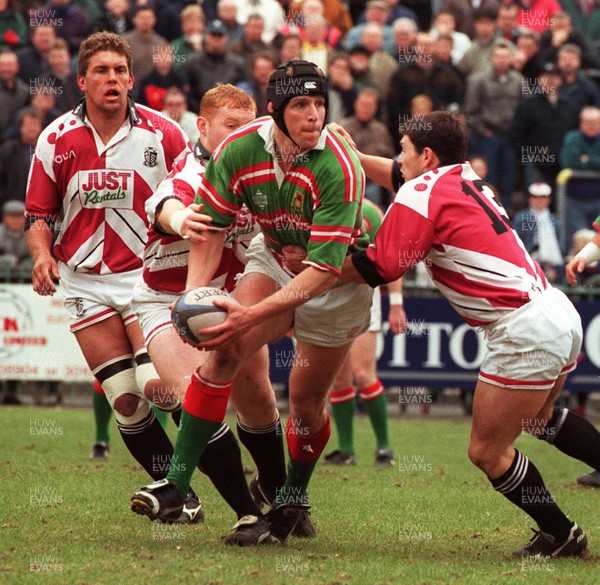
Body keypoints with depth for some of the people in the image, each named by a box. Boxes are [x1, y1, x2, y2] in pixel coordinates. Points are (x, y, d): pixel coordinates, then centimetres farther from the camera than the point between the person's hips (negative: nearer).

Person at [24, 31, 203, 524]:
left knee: (156, 382, -22)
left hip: (149, 276, -2)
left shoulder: (163, 134, -4)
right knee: (125, 400, -4)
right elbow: (39, 213, 9)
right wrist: (42, 254, -10)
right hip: (86, 284, 2)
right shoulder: (56, 140, 1)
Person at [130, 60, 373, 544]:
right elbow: (212, 226, -5)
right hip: (275, 258, 3)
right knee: (225, 350, -21)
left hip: (337, 280, -3)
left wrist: (253, 314, -42)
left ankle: (294, 495, 31)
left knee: (305, 401, 1)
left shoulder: (338, 168, -33)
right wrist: (195, 291, -21)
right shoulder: (240, 150, -20)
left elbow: (324, 268, -34)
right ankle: (178, 482, -20)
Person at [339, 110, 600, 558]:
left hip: (525, 332, -9)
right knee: (538, 418, 34)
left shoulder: (421, 194, -10)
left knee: (487, 452, 4)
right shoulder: (464, 177, 14)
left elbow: (379, 268, -11)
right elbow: (398, 175, 32)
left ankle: (561, 536, 17)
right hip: (560, 315, 9)